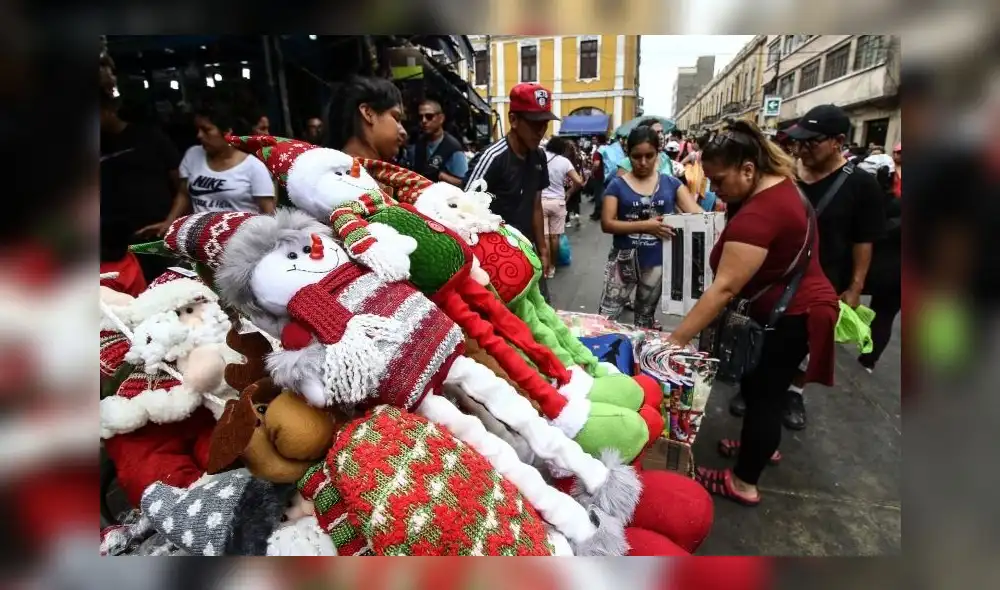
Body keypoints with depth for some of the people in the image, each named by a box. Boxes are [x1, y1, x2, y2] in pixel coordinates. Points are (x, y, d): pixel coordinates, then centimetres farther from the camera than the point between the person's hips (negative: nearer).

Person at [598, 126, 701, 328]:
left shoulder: (671, 184, 2)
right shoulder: (617, 185, -4)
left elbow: (696, 213, -6)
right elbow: (607, 224, -12)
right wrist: (645, 225, -23)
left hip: (656, 262, 2)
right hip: (624, 260, -2)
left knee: (646, 317, 19)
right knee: (607, 315, -2)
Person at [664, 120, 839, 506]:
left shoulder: (758, 215, -31)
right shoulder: (778, 183, 1)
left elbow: (723, 289, -36)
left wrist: (676, 339, -35)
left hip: (791, 316, -10)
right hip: (793, 306, 10)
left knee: (763, 393, 2)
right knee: (760, 385, 22)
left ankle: (743, 483, 17)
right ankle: (761, 445, 44)